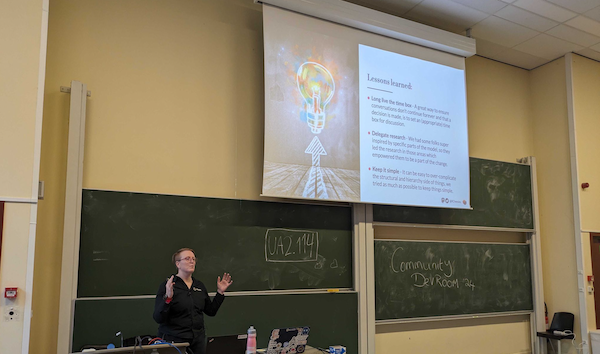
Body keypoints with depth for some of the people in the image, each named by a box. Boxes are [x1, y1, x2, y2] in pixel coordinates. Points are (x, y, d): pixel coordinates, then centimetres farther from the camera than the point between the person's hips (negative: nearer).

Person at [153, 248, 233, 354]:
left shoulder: (199, 285, 9)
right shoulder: (167, 286, -9)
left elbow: (211, 311, 14)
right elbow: (158, 318, -16)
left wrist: (220, 292, 5)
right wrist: (168, 297, -31)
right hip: (174, 340, -5)